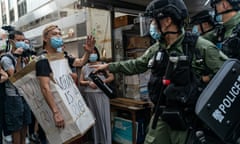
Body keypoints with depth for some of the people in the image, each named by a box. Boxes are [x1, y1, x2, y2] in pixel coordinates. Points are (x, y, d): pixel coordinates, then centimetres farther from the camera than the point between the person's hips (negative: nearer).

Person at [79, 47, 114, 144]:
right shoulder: (84, 68, 9)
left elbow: (111, 77, -1)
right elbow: (81, 82, 9)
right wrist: (89, 83, -10)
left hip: (102, 94, -2)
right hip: (89, 95, 3)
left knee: (104, 117, -2)